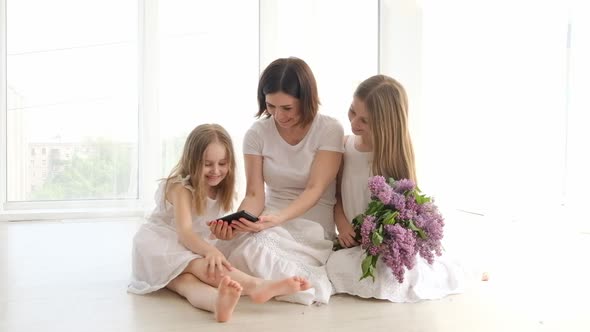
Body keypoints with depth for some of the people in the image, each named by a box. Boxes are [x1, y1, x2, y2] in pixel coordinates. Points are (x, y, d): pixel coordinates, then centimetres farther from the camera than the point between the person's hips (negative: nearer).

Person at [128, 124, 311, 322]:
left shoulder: (221, 191, 6)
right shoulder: (180, 188, -15)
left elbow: (211, 234, 5)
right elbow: (184, 232, -29)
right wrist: (210, 251, -47)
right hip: (159, 247, -5)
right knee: (201, 266, -37)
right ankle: (256, 286, -60)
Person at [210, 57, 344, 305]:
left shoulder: (329, 130, -8)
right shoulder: (257, 133, -1)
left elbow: (315, 190, -16)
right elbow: (255, 194, -6)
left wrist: (277, 219, -34)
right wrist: (238, 222, -28)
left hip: (311, 227, -3)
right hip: (270, 221, 3)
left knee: (253, 250, -30)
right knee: (247, 248, -30)